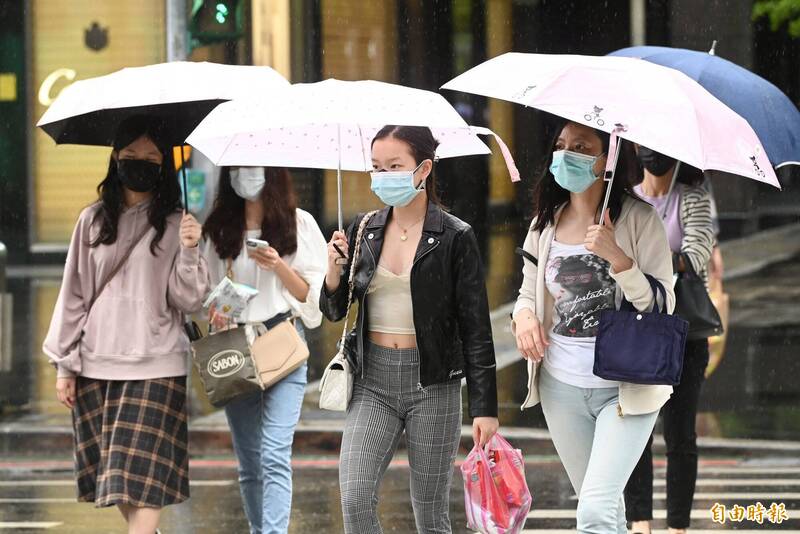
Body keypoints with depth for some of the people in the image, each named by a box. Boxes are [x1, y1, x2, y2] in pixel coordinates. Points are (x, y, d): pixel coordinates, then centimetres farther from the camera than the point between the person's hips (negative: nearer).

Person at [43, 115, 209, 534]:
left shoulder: (175, 225, 1)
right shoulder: (93, 221, 9)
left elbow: (188, 301, -3)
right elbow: (73, 295, 11)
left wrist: (188, 252, -19)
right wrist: (65, 365, 8)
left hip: (155, 367, -3)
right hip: (96, 365, 3)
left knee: (142, 477, -11)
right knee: (110, 476, 6)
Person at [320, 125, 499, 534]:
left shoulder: (455, 239, -5)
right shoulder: (364, 232, 6)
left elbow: (476, 329, -4)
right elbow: (334, 312, 12)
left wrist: (485, 407, -8)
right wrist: (334, 269, -8)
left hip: (432, 383, -3)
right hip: (373, 382, 3)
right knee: (355, 501, -12)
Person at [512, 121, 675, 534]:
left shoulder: (638, 220, -10)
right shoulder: (546, 222, 5)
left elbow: (662, 306, -13)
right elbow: (529, 290, 17)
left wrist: (617, 258, -27)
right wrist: (523, 315, -6)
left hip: (624, 387, -5)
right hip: (562, 387, 5)